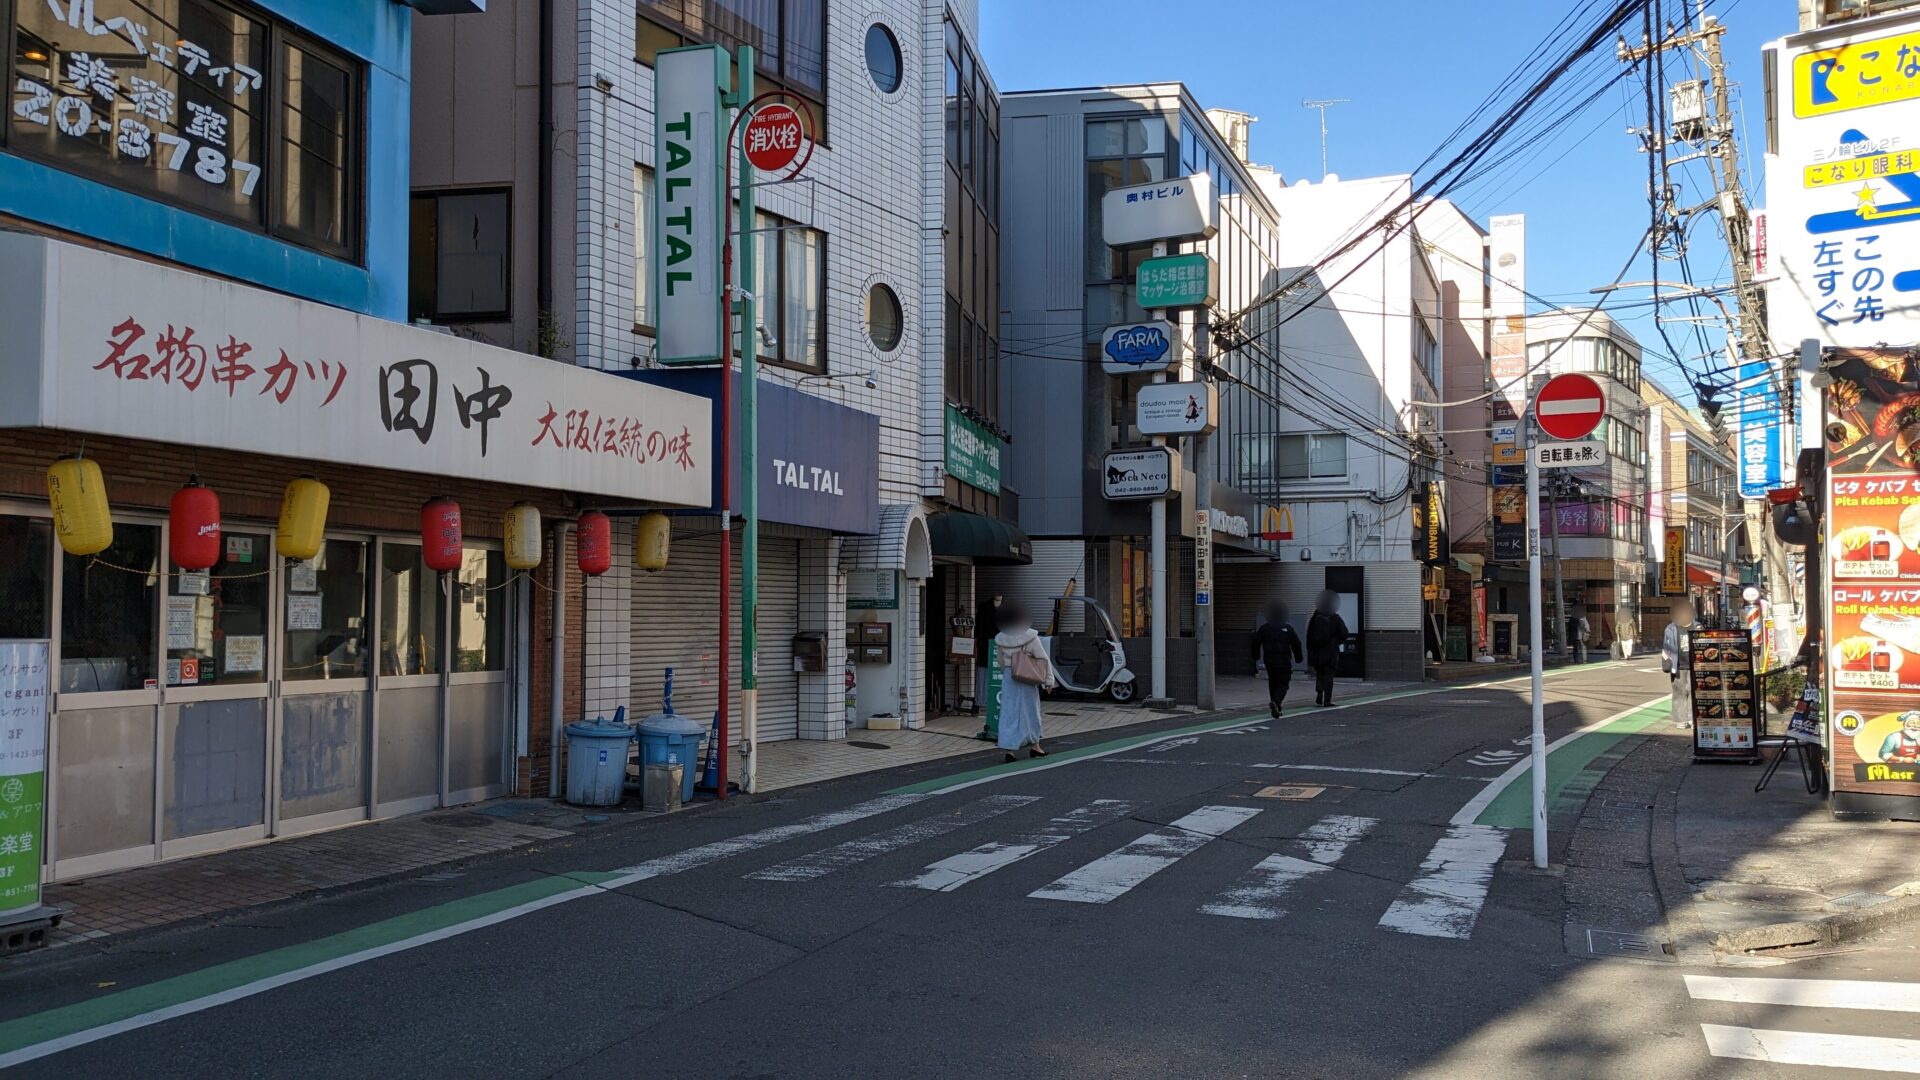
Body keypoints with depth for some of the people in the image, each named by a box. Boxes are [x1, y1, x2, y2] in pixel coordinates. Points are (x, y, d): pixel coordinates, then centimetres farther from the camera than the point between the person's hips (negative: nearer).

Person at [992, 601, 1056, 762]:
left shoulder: (1000, 639, -1)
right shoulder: (1030, 637, -12)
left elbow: (1000, 661, 10)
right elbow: (1043, 659, -9)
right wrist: (1049, 680, -3)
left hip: (1008, 679, 3)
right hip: (1026, 680, -3)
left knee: (1009, 713, 5)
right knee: (1029, 711, 11)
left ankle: (1010, 749, -2)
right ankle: (1035, 746, 23)